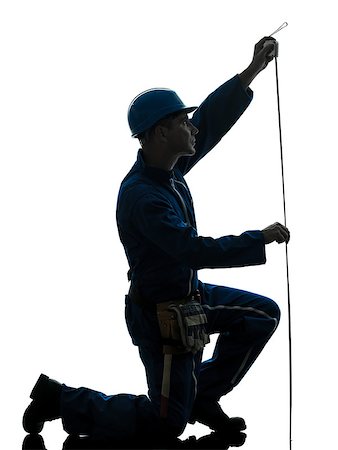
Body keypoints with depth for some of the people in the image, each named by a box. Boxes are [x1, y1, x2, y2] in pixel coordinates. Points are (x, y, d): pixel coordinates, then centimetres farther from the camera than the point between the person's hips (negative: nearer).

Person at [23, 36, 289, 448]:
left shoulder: (168, 167, -5)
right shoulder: (141, 196, -31)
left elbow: (212, 118, 2)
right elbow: (196, 251, -34)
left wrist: (252, 71, -4)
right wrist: (260, 240, -26)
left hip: (191, 295, 9)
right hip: (163, 316, -9)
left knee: (263, 315, 13)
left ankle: (203, 394, 19)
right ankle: (60, 400, 8)